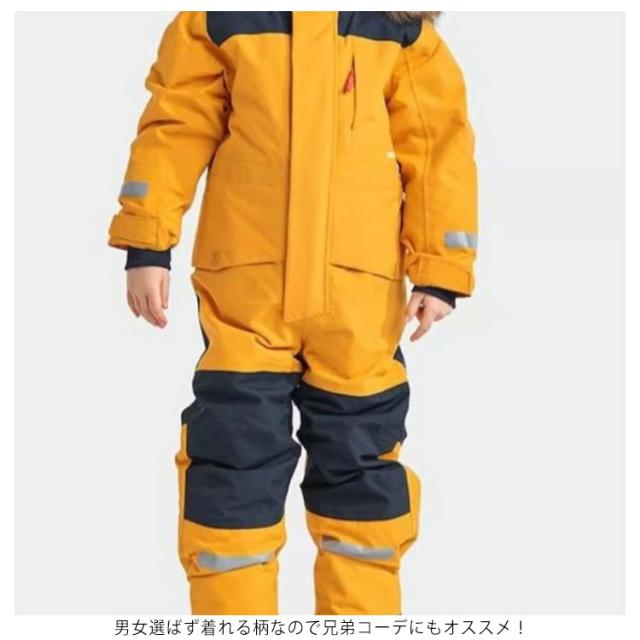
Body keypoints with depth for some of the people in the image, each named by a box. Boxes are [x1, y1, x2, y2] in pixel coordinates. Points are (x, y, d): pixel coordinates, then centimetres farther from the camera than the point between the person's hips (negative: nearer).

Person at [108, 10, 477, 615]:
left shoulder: (401, 23, 5)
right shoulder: (216, 17, 4)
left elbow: (436, 139, 3)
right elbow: (176, 123, 4)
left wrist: (438, 270, -3)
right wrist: (147, 243, -3)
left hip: (360, 286, 1)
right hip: (244, 279, 0)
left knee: (361, 457, 10)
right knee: (234, 455, 3)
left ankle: (361, 614, 26)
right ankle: (230, 617, 17)